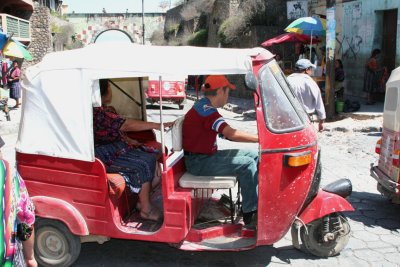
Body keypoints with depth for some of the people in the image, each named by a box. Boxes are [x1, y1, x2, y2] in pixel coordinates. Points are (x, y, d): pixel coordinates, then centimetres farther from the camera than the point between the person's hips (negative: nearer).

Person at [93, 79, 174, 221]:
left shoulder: (105, 109, 11)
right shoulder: (98, 112, -23)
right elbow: (126, 125, -30)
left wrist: (129, 140, 5)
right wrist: (157, 125, -31)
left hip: (116, 147, 11)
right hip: (106, 156, -10)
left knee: (152, 154, 1)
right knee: (144, 164, -20)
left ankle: (143, 199, 5)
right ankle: (145, 209, -11)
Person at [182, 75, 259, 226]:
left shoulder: (205, 107, 12)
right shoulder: (206, 110, -22)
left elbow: (226, 134, 10)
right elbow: (231, 134, -30)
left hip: (207, 155, 10)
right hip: (199, 162, -10)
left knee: (253, 155, 7)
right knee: (247, 164, -20)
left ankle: (259, 198, 11)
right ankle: (250, 213, -12)